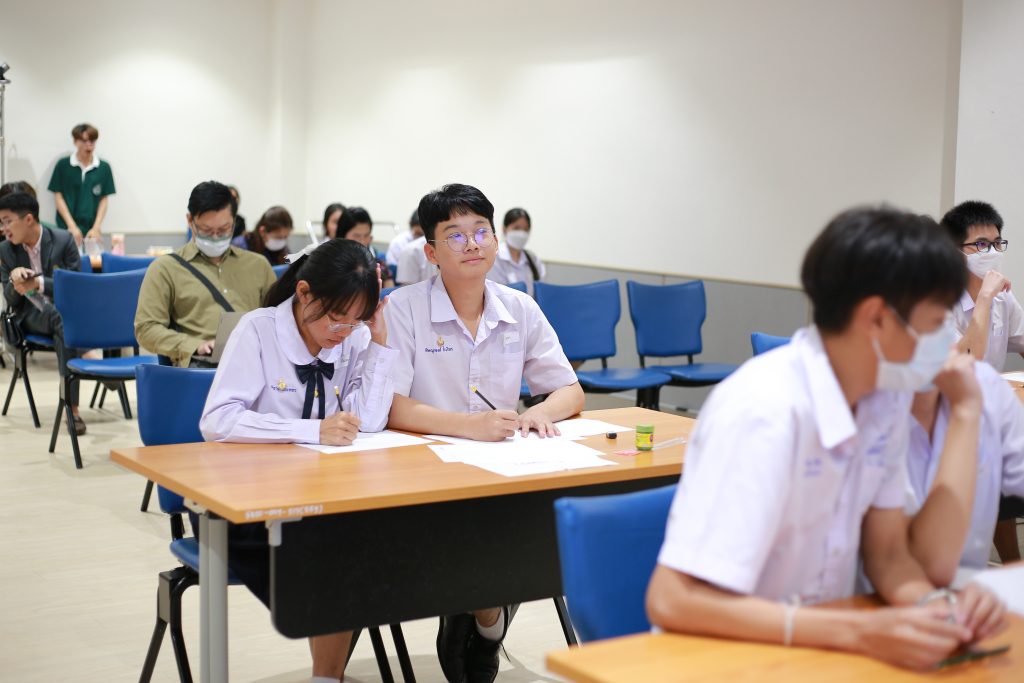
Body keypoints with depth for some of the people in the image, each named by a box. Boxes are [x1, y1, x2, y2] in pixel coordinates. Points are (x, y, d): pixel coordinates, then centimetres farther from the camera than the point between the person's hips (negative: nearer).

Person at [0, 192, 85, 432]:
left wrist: (38, 283, -18)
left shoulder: (63, 240, -4)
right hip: (31, 315, 1)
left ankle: (71, 407, -35)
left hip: (65, 307, -1)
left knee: (64, 331, -37)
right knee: (63, 321, -36)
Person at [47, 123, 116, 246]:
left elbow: (104, 200, 6)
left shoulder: (104, 168, 3)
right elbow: (58, 197, 1)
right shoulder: (63, 165, 0)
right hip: (67, 228, -1)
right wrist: (72, 226, -7)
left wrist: (96, 228, -4)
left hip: (92, 230, 1)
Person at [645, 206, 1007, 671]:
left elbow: (887, 553, 4)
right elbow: (675, 602, -27)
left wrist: (938, 606, -17)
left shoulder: (887, 397, -2)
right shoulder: (765, 409, -24)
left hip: (817, 651, 6)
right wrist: (859, 632, -32)